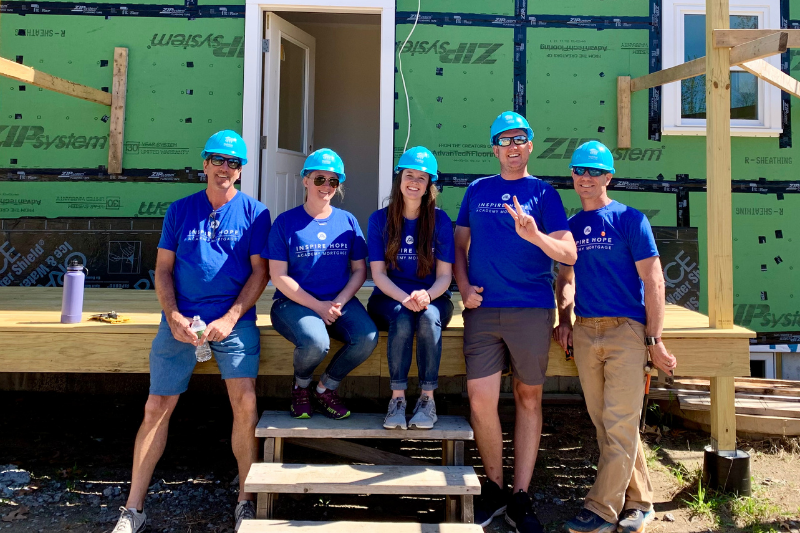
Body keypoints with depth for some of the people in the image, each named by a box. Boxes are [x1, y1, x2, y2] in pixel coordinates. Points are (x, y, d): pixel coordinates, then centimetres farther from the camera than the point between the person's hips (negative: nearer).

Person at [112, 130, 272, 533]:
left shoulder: (254, 212, 4)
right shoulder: (180, 210, 10)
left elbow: (260, 272, -1)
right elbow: (163, 269, 8)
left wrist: (229, 319, -11)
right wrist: (174, 317, -6)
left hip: (234, 320, -2)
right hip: (180, 321, 2)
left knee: (245, 403, -14)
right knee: (156, 408, 2)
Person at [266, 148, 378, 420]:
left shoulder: (348, 221, 10)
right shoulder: (286, 222, 0)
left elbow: (359, 270, 8)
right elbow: (279, 276, -5)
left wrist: (340, 302, -10)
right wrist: (317, 306, -13)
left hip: (341, 301, 3)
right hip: (295, 302, -3)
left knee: (368, 338, -26)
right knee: (316, 342, -34)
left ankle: (325, 388, 2)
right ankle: (301, 386, 4)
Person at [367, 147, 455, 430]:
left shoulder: (440, 220, 0)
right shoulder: (380, 219, 0)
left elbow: (444, 275, -4)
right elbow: (378, 273, -5)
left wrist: (426, 296, -26)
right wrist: (405, 299, -24)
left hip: (433, 299, 0)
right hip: (390, 298, 0)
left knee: (429, 317, -34)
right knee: (402, 319, -34)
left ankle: (427, 398, -22)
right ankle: (397, 398, -24)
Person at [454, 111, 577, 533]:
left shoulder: (543, 193, 7)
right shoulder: (477, 190, 14)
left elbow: (569, 253, -3)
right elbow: (459, 244, 17)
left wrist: (534, 235, -22)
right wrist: (464, 286, 0)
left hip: (532, 309, -1)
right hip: (482, 309, 1)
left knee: (529, 398, 5)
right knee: (481, 402, -6)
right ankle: (494, 488, 16)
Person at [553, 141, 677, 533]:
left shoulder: (629, 219, -3)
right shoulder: (571, 225, 12)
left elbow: (653, 281, -6)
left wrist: (654, 340, -10)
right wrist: (564, 320, 8)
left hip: (626, 330, -5)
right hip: (585, 333, 5)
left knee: (619, 424, -6)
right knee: (605, 424, 10)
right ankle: (638, 501, 24)